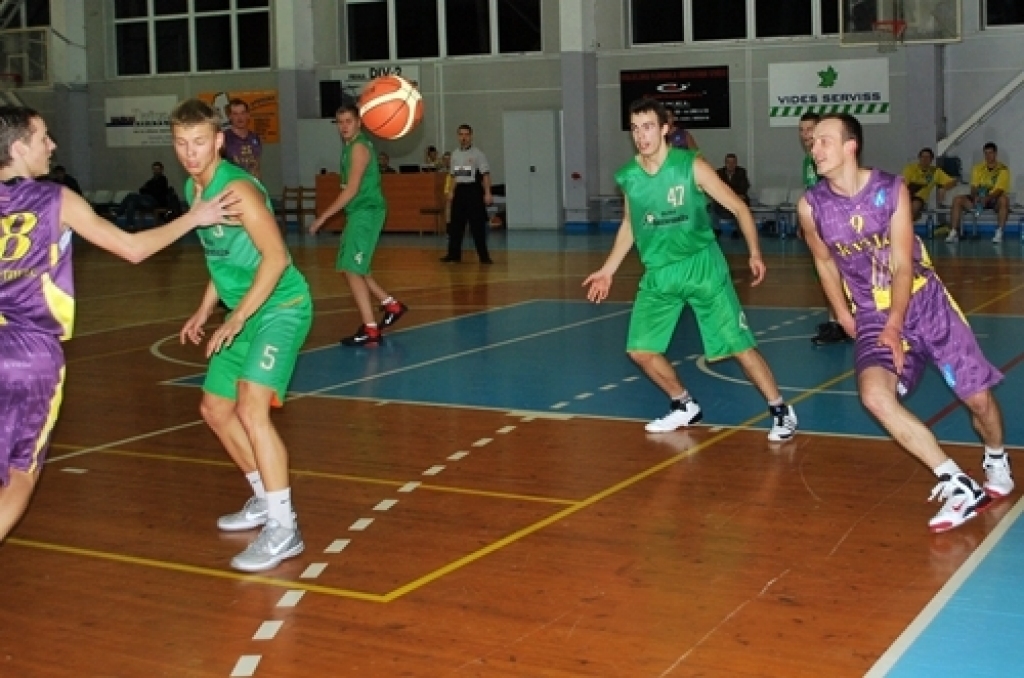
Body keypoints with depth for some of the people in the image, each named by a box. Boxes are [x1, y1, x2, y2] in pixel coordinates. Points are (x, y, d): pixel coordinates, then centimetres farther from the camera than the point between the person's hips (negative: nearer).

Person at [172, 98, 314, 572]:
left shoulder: (237, 188, -19)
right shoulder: (193, 187, 8)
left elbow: (276, 257, -24)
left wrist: (236, 319, -25)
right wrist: (205, 310, 18)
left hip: (281, 307, -10)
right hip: (246, 313, 10)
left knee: (251, 410, -22)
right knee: (215, 409, 17)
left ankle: (284, 530, -16)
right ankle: (265, 501, 33)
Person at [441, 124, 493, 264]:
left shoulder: (477, 154, -6)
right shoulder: (455, 154, 12)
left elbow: (485, 175, -10)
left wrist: (487, 193, -17)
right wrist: (451, 191, 15)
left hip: (474, 190, -6)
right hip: (460, 190, 6)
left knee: (477, 225, -6)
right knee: (456, 224, 7)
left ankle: (484, 255, -1)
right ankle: (454, 254, 15)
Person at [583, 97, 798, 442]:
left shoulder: (691, 166, -13)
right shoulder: (628, 176, 0)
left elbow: (739, 207, -6)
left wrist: (755, 252, -11)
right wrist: (608, 269, 15)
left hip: (701, 265, -4)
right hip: (658, 273, 5)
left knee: (739, 345, -6)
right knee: (640, 349, 2)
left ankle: (781, 410, 10)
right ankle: (684, 407, 23)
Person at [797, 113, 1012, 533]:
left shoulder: (891, 190, -13)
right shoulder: (811, 206, -9)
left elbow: (902, 265, -14)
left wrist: (896, 325, -22)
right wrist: (844, 316, 10)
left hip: (926, 302, 0)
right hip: (873, 317, 1)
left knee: (978, 398, 0)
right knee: (874, 394, -27)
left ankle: (996, 460, 36)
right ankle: (957, 486, -20)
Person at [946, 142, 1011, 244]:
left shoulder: (1003, 169, -6)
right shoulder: (978, 168, 7)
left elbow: (999, 190, -17)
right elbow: (974, 187, 0)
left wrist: (987, 198, -35)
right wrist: (975, 197, -24)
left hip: (994, 200, -4)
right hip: (979, 199, 4)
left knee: (1004, 199, -38)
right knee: (957, 200, -17)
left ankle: (999, 233, -42)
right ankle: (954, 233, -24)